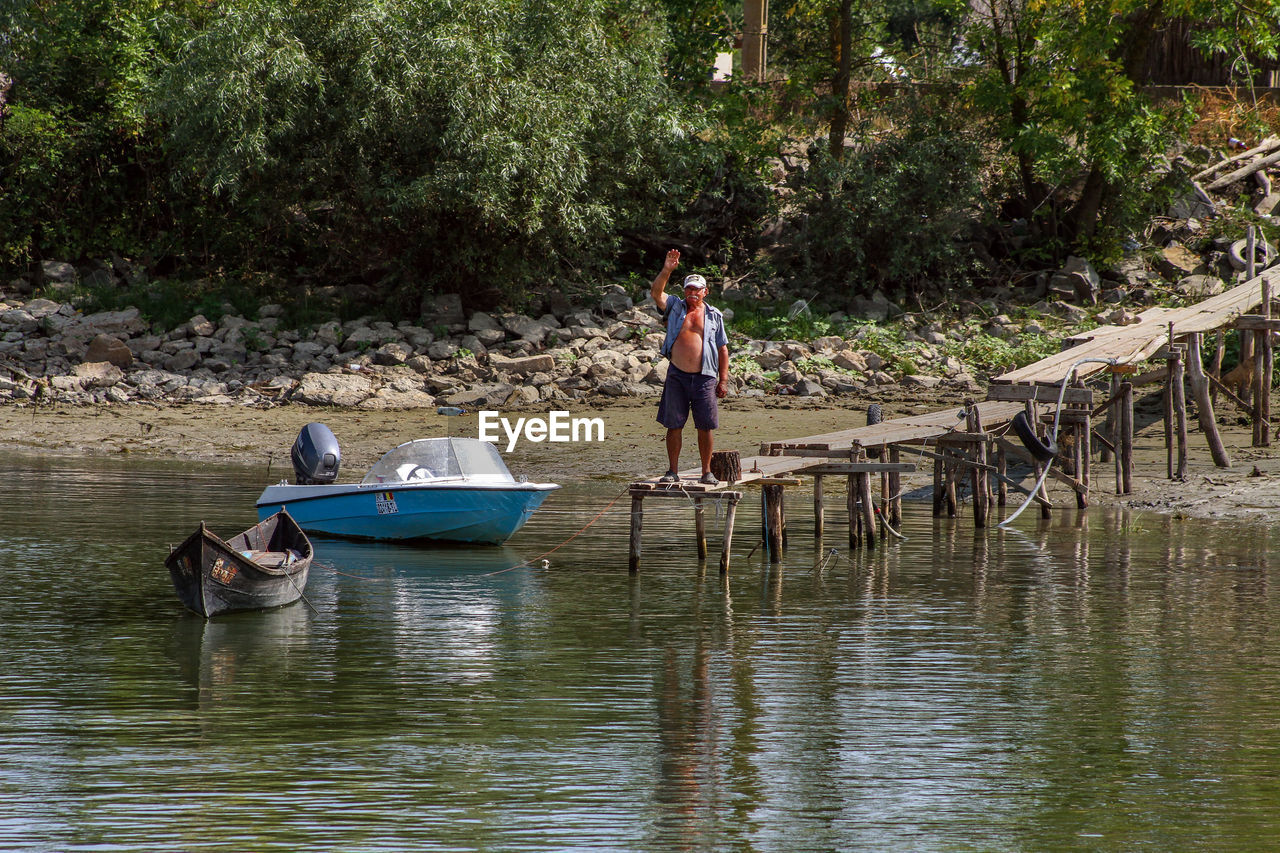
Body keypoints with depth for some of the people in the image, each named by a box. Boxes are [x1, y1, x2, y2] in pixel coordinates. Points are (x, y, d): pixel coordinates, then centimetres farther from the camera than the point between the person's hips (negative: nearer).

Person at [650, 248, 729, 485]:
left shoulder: (714, 316, 9)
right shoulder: (675, 307, 9)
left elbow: (722, 349, 10)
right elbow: (656, 293, -8)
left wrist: (723, 380, 4)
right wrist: (667, 270, -22)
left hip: (704, 377, 0)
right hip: (677, 375, 0)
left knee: (705, 426, 1)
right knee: (674, 425, 1)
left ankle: (707, 472, 9)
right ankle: (673, 471, 8)